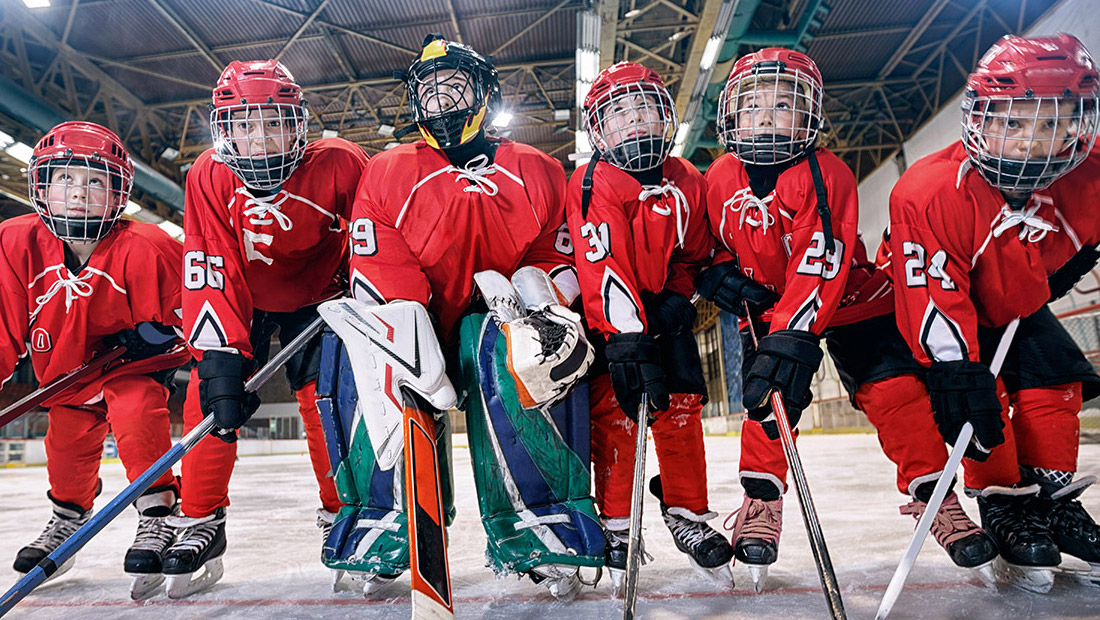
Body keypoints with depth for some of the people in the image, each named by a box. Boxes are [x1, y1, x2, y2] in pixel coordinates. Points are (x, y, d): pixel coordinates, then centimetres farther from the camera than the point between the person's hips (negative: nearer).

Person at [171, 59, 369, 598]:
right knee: (209, 395, -10)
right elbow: (210, 272, -25)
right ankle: (202, 523, 9)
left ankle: (343, 514, 7)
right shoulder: (210, 177, -20)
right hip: (243, 303, 2)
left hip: (318, 299, -1)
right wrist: (220, 353, -34)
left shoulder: (339, 165, -25)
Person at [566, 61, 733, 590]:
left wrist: (676, 299, -9)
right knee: (614, 412, -11)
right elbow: (601, 267, -27)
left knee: (681, 405, -1)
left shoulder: (688, 184, 0)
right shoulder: (593, 184, -16)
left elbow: (693, 253, 10)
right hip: (606, 316, -4)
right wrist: (626, 338, -36)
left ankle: (688, 514, 16)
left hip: (663, 311, 4)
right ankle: (617, 525, 4)